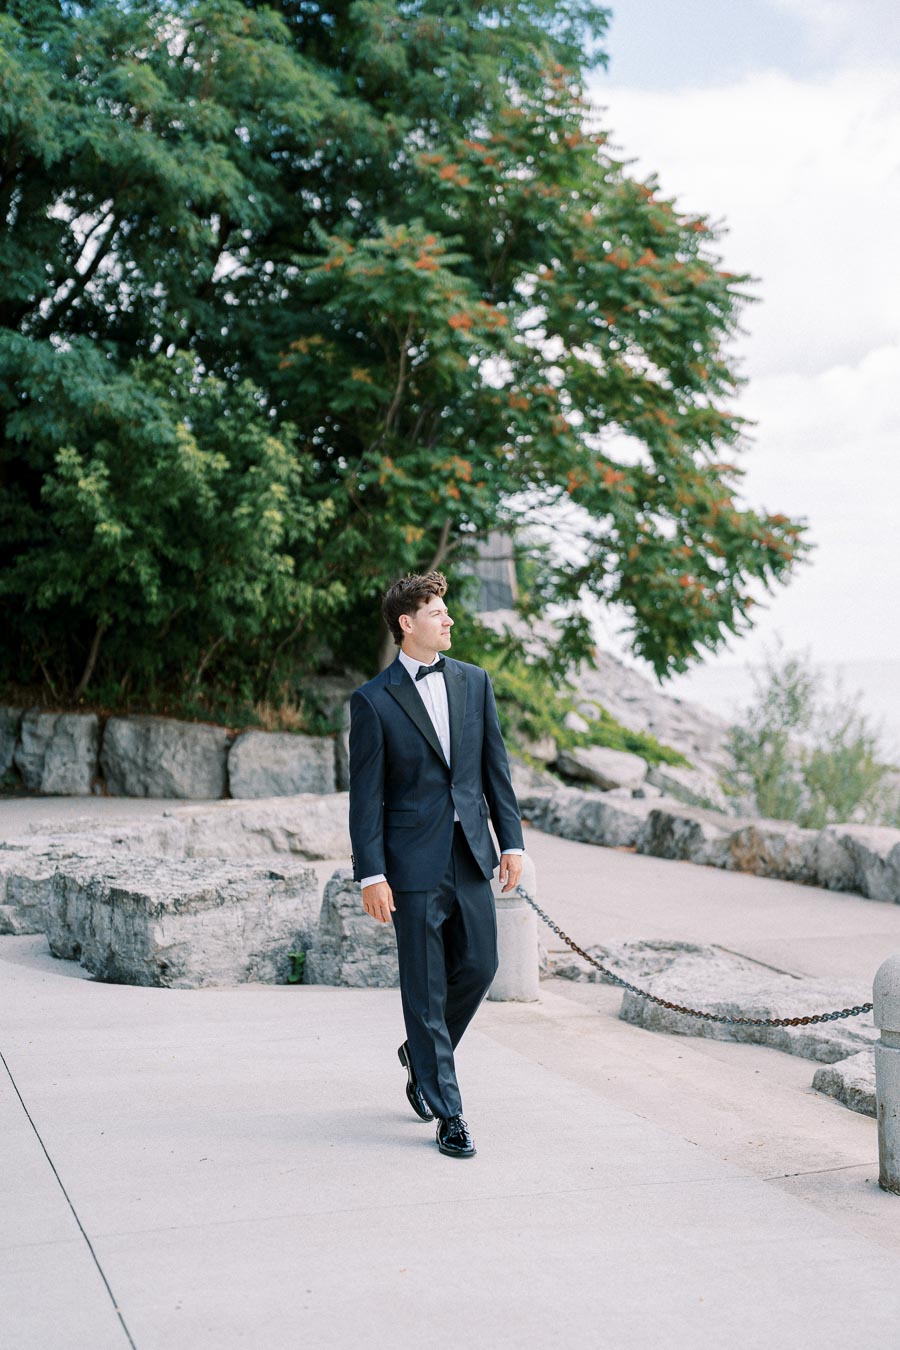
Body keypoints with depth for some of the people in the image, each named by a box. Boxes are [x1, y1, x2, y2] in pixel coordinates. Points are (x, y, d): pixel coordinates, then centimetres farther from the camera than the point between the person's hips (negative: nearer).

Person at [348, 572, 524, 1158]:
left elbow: (496, 765, 10)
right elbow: (366, 796, -6)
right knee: (426, 986, 2)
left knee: (479, 964, 9)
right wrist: (372, 874, -10)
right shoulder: (373, 701, -6)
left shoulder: (474, 681, 8)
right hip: (415, 863, -5)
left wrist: (512, 840, 5)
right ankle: (448, 1114, 11)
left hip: (471, 855, 5)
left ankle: (423, 1053, 36)